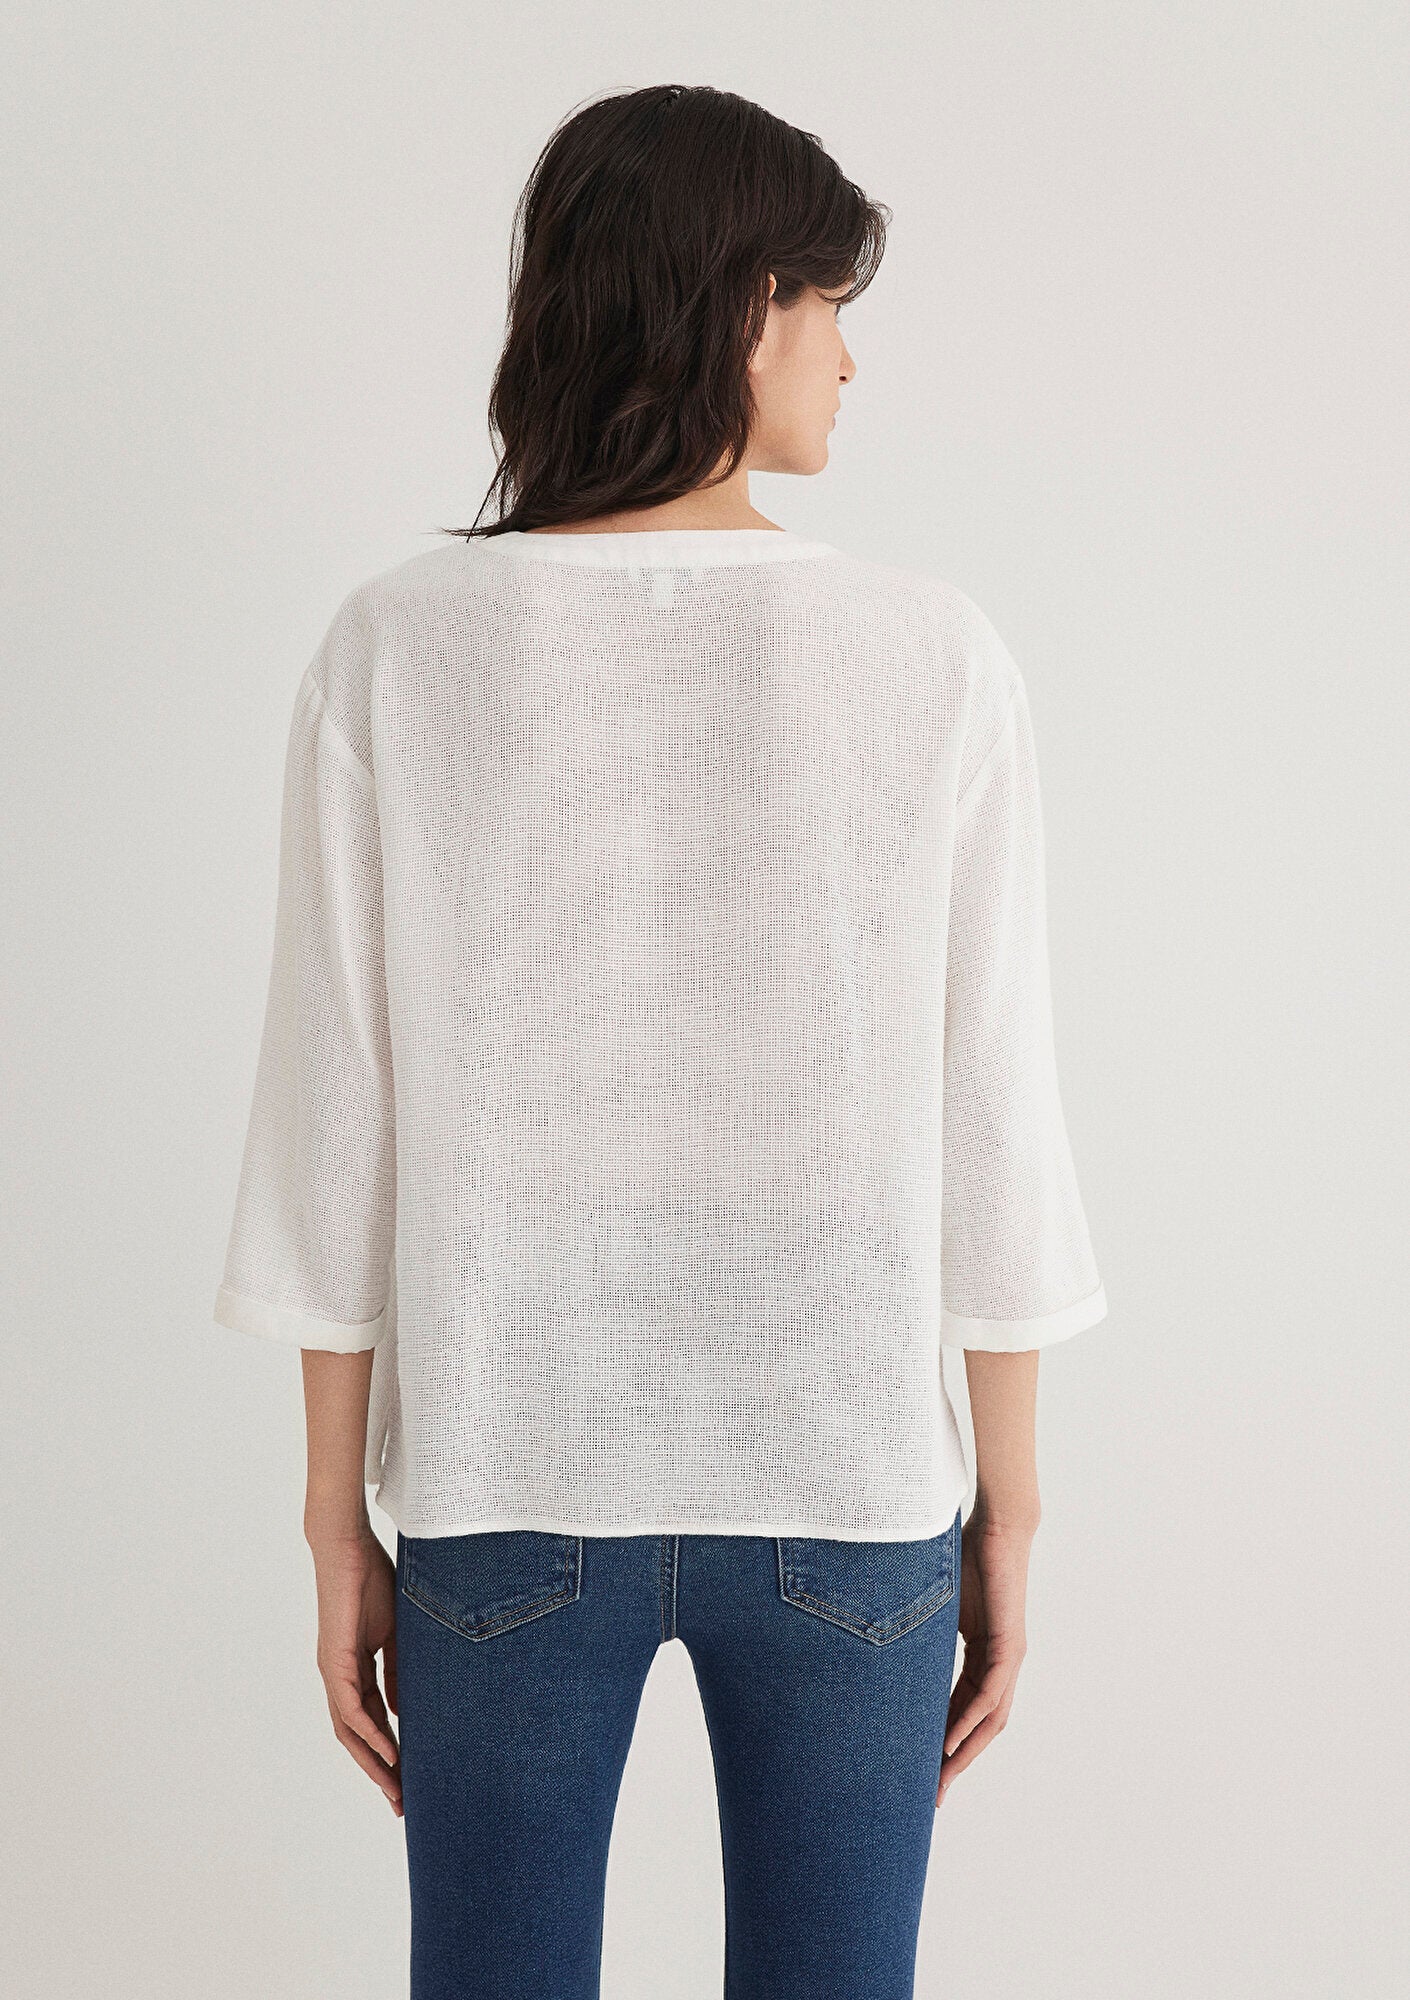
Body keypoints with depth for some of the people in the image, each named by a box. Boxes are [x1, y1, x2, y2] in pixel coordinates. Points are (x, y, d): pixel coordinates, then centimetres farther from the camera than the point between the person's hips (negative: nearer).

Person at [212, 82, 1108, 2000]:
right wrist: (1007, 1514, 6)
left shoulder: (399, 647, -9)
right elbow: (989, 1124, -6)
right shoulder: (936, 657, -10)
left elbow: (339, 1116, -6)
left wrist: (338, 1517, 5)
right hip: (844, 1481, 0)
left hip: (505, 1478, 1)